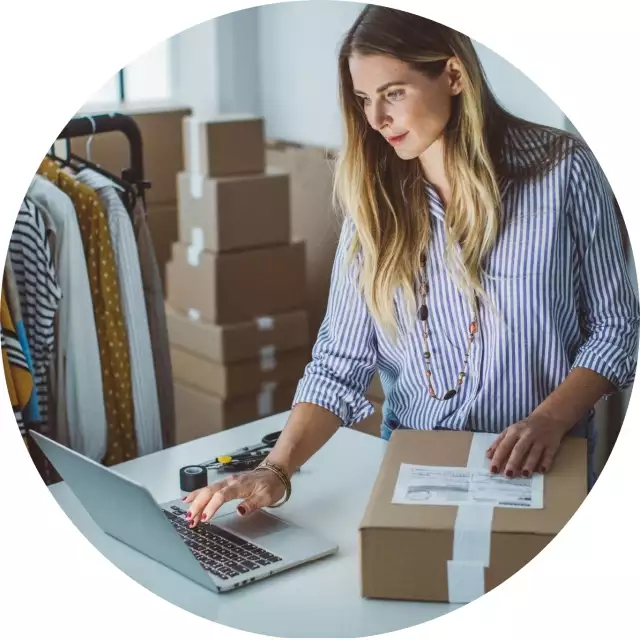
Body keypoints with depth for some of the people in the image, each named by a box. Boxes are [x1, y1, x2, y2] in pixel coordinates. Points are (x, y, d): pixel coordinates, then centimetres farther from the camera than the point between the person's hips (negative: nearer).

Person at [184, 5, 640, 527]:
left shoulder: (560, 171, -6)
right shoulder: (375, 199, 1)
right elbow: (341, 361, -2)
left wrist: (550, 420, -15)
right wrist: (277, 469, -15)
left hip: (538, 466, -2)